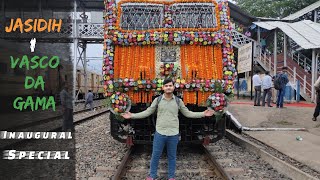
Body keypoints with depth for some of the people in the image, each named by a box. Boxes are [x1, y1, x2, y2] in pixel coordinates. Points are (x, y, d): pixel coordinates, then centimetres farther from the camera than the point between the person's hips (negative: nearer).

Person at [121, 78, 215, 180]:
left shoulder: (178, 101, 0)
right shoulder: (157, 100, -1)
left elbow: (187, 113, 6)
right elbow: (147, 112, 3)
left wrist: (203, 114, 0)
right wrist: (132, 115, -4)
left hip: (173, 134, 0)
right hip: (160, 133, 0)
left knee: (172, 156, 13)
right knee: (155, 155, 9)